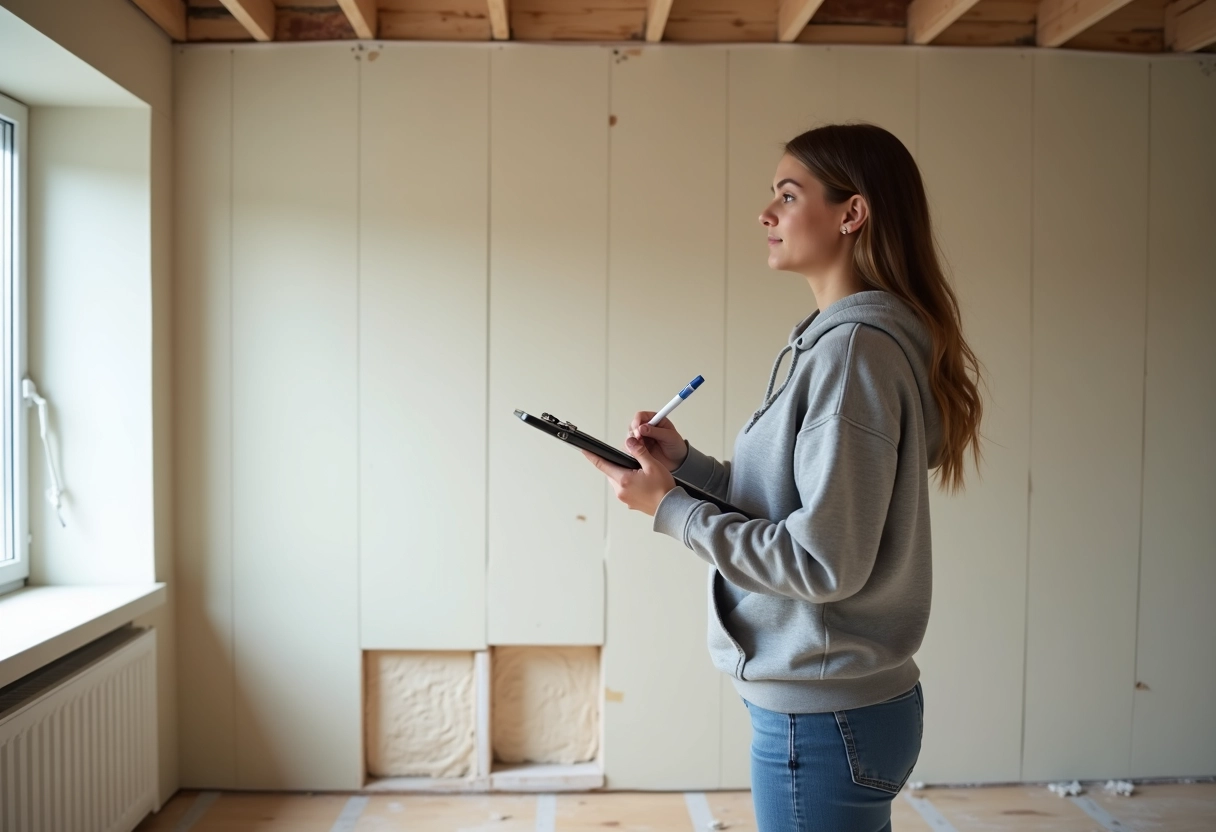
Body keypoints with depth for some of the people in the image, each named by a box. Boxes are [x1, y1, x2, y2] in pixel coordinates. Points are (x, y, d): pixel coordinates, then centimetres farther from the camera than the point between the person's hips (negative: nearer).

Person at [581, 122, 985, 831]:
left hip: (825, 719, -9)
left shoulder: (855, 346, -20)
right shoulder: (834, 338, 9)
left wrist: (670, 508, -15)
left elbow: (824, 560, -23)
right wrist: (685, 463, 0)